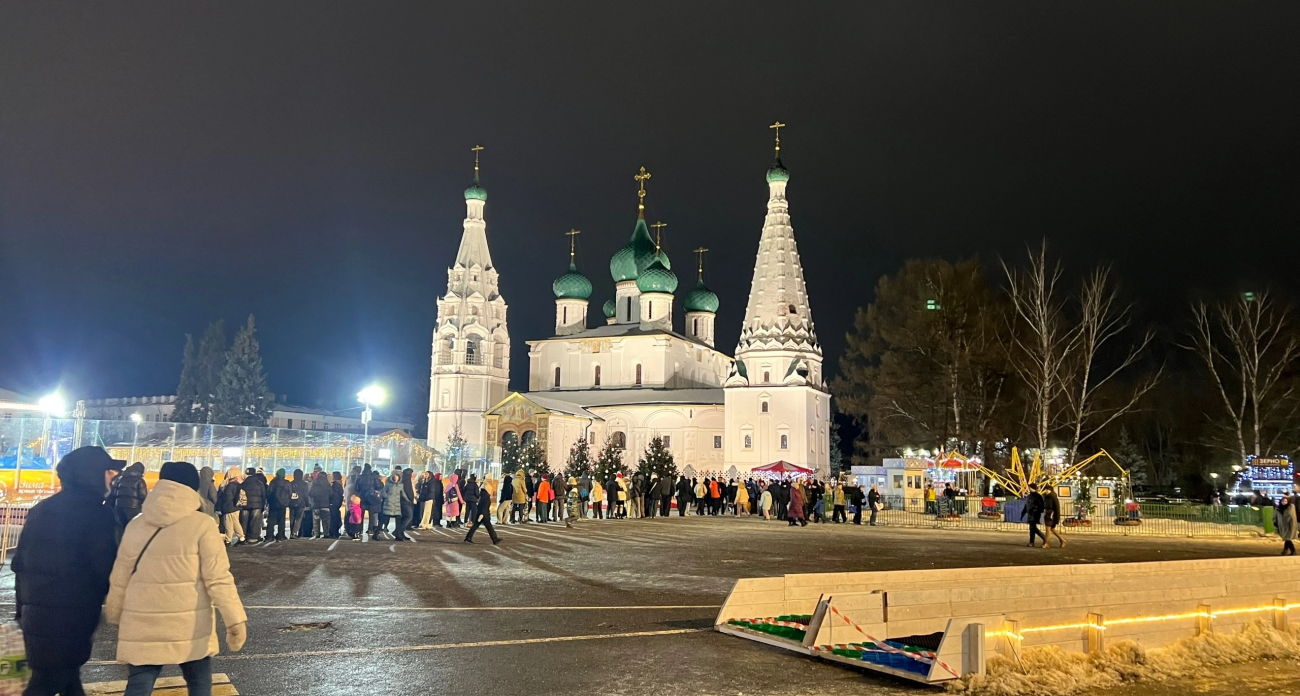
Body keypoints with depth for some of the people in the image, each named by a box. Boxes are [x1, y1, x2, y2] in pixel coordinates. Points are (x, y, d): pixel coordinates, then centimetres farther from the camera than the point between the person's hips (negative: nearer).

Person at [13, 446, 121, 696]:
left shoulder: (42, 509, 12)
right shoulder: (96, 513, -12)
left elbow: (20, 561, 16)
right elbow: (105, 568, -12)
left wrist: (23, 604, 21)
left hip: (35, 609, 8)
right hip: (70, 613, -7)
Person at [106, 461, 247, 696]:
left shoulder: (136, 525, 4)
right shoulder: (200, 525, -8)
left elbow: (119, 578, 10)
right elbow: (218, 578, -12)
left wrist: (115, 616, 23)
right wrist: (235, 619, -10)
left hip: (143, 626, 3)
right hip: (190, 627, -3)